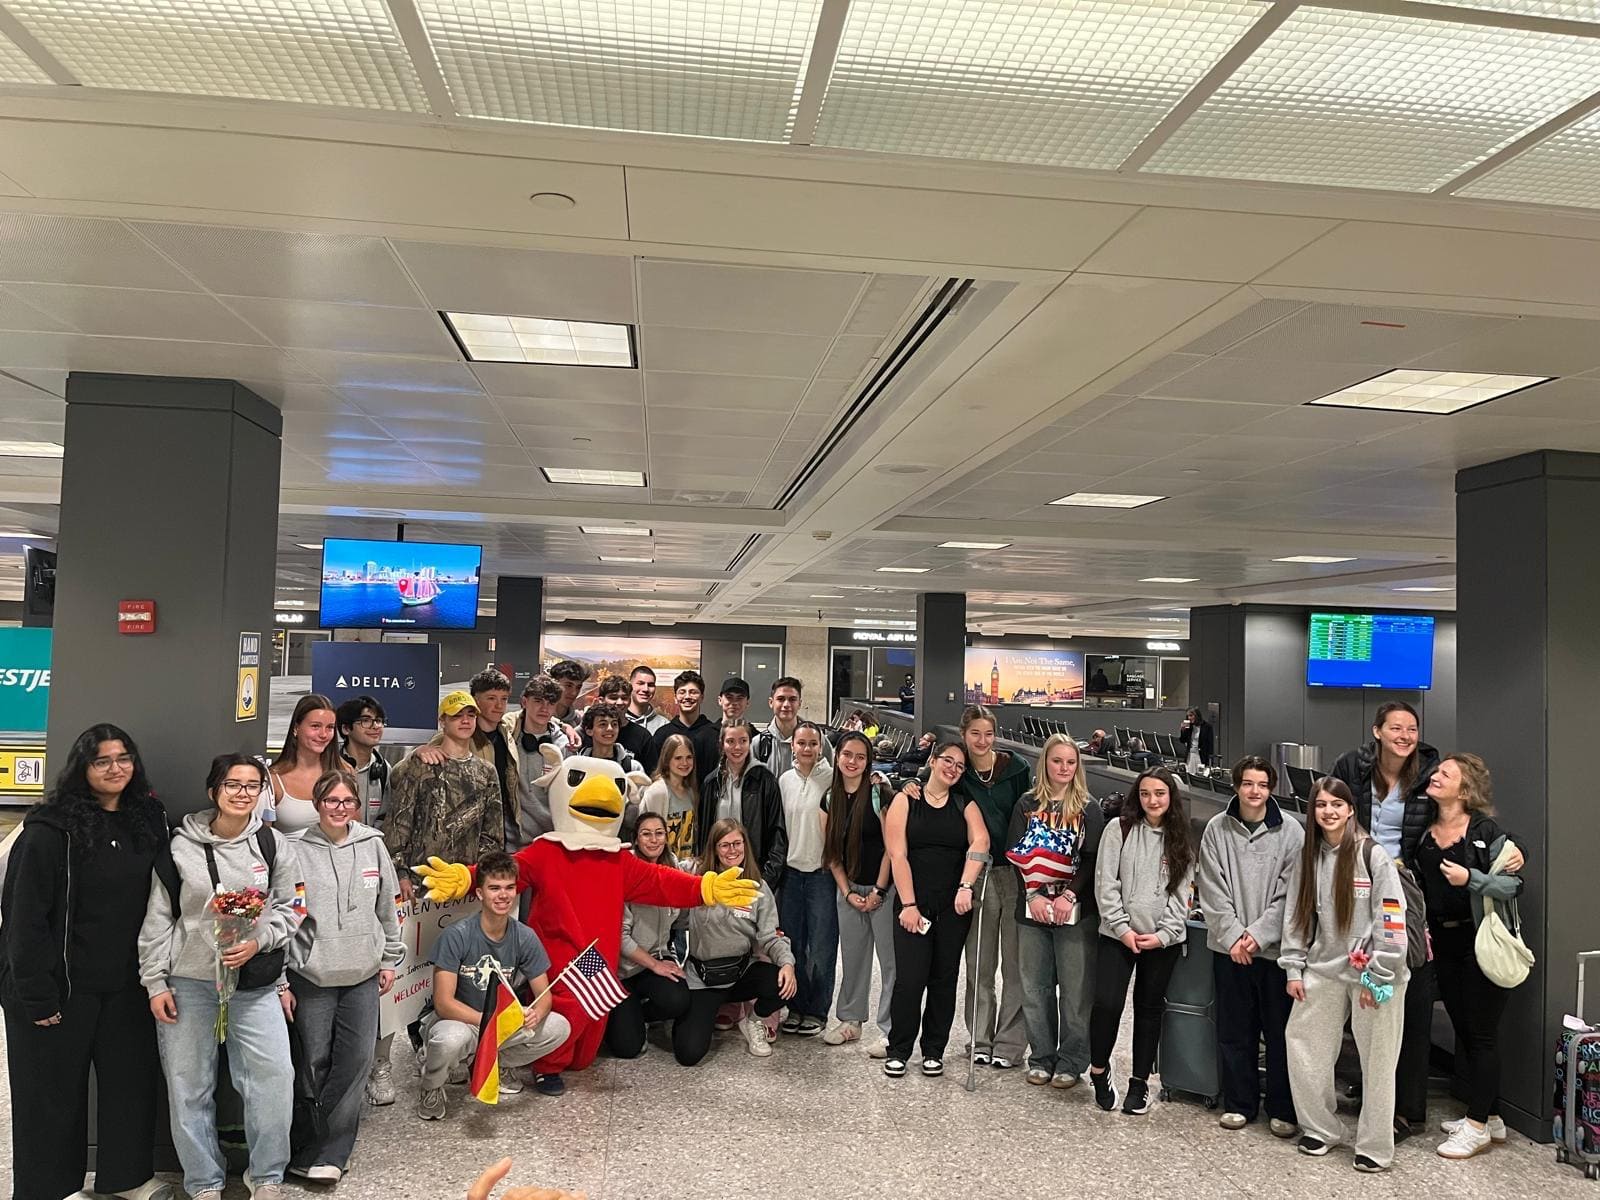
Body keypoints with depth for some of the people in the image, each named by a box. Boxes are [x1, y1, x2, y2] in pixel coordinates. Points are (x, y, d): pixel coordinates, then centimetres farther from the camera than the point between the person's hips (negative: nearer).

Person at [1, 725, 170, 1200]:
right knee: (53, 1093, 8)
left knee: (133, 1080, 13)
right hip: (62, 987, -5)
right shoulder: (51, 830, -13)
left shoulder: (146, 822, 5)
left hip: (125, 985, 5)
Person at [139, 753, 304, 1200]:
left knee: (274, 1077, -8)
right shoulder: (182, 845, -2)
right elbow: (158, 918, 3)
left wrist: (258, 941, -13)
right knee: (189, 1087, 7)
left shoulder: (274, 844, 0)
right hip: (189, 982, 0)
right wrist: (155, 982, 1)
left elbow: (290, 907, 4)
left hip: (255, 982, 0)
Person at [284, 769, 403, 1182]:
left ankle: (318, 1155, 13)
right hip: (312, 976, -3)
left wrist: (390, 959, 12)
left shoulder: (372, 844, 2)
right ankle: (329, 1153, 20)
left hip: (364, 975, 3)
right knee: (315, 1063, 4)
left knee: (357, 1061, 1)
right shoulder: (298, 851, -7)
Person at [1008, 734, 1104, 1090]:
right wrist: (1033, 895, -11)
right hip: (1032, 909, 2)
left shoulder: (1088, 810, 3)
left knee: (1075, 990, 1)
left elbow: (1092, 859, -5)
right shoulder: (1027, 805, 7)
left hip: (1076, 910, -2)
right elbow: (1015, 853, 1)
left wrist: (1069, 895, -17)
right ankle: (1041, 1058, 20)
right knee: (1035, 988, 8)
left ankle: (1071, 1062, 13)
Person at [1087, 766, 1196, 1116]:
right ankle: (1099, 1070, 12)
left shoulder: (1182, 840, 7)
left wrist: (1163, 934, -8)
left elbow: (1181, 893, 4)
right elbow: (1106, 883, -4)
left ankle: (1140, 1082, 22)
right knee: (1107, 1003, -11)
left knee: (1149, 1008, 10)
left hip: (1163, 939, 2)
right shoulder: (1119, 829, -1)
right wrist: (1122, 928, -10)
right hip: (1117, 934, -2)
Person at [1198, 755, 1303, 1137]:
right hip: (1229, 946, 2)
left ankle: (1283, 1109, 19)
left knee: (1280, 1031, 6)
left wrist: (1257, 934, -12)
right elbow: (1213, 891, -2)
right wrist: (1233, 936, -10)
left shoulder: (1291, 832, -3)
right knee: (1234, 1030, 10)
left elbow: (1289, 894, -6)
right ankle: (1239, 1103, 24)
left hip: (1276, 947, -1)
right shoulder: (1217, 829, 0)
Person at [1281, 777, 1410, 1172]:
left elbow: (1392, 919, -12)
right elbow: (1296, 915, 9)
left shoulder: (1373, 855, -10)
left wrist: (1377, 976, -14)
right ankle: (1320, 1128, 25)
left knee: (1376, 1061, 3)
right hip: (1323, 968, 5)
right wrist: (1294, 968, 6)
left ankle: (1375, 1147, 18)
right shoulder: (1308, 856, 5)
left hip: (1370, 971, -5)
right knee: (1302, 1045, 7)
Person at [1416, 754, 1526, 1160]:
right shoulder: (1423, 835, 7)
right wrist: (1420, 927, 4)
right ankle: (1490, 1117, 27)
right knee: (1463, 1032, 13)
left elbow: (1514, 884, -13)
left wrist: (1470, 878, -25)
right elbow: (1419, 889, 16)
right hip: (1444, 944, 7)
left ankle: (1478, 1126, 10)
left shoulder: (1485, 831, -10)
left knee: (1481, 1033, 1)